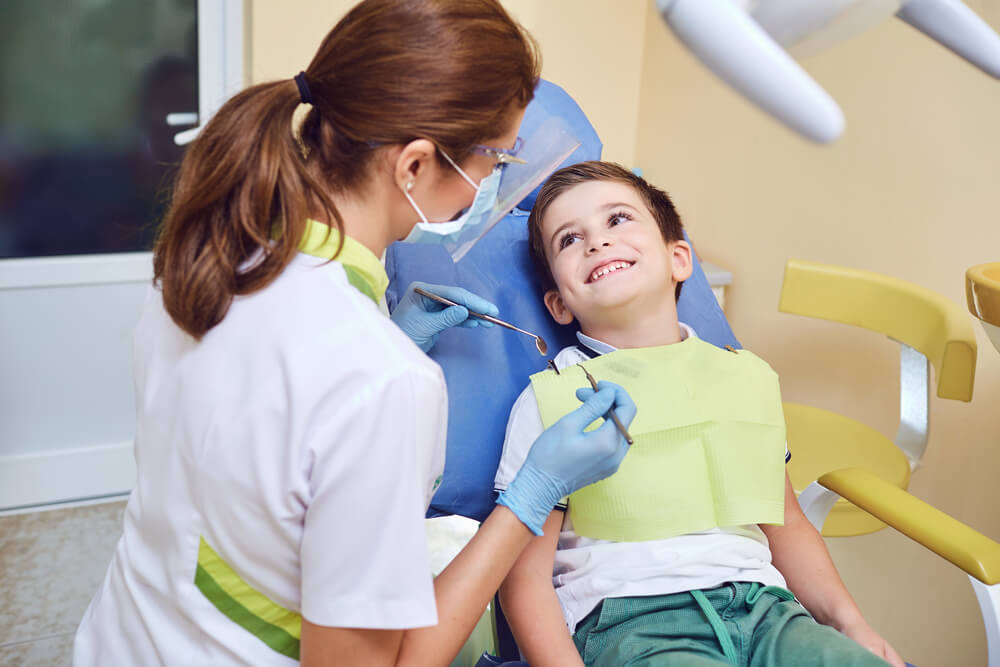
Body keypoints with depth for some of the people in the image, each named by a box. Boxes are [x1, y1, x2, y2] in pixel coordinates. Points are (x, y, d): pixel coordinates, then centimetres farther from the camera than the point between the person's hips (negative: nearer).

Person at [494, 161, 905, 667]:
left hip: (762, 607, 5)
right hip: (629, 622, -4)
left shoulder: (746, 377, 15)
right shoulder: (551, 400, 0)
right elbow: (526, 578, -2)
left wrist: (850, 624, 11)